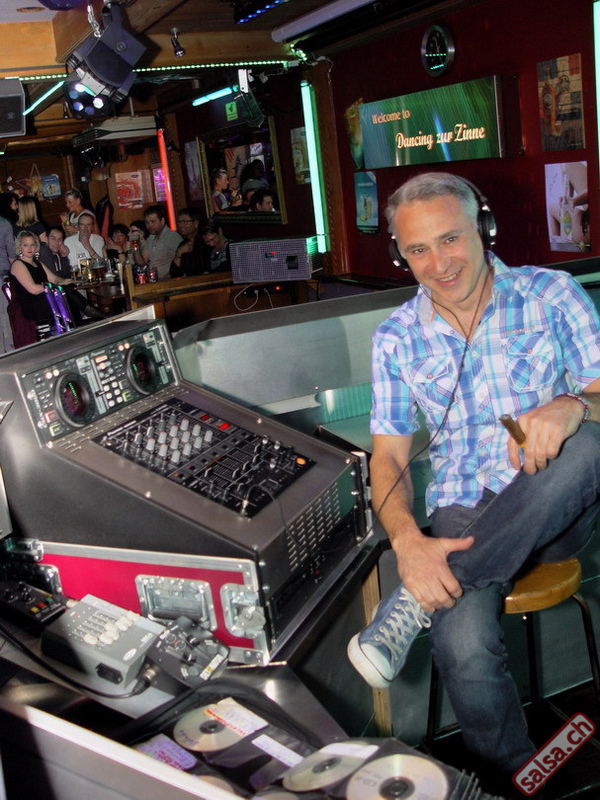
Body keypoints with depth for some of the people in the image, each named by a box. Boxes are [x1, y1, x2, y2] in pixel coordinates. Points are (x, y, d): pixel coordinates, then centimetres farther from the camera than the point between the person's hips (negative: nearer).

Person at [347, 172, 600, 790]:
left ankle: (415, 603, -26)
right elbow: (389, 455, 2)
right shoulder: (396, 338, 5)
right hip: (462, 516, 1)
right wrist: (408, 541, -18)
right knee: (464, 648, -29)